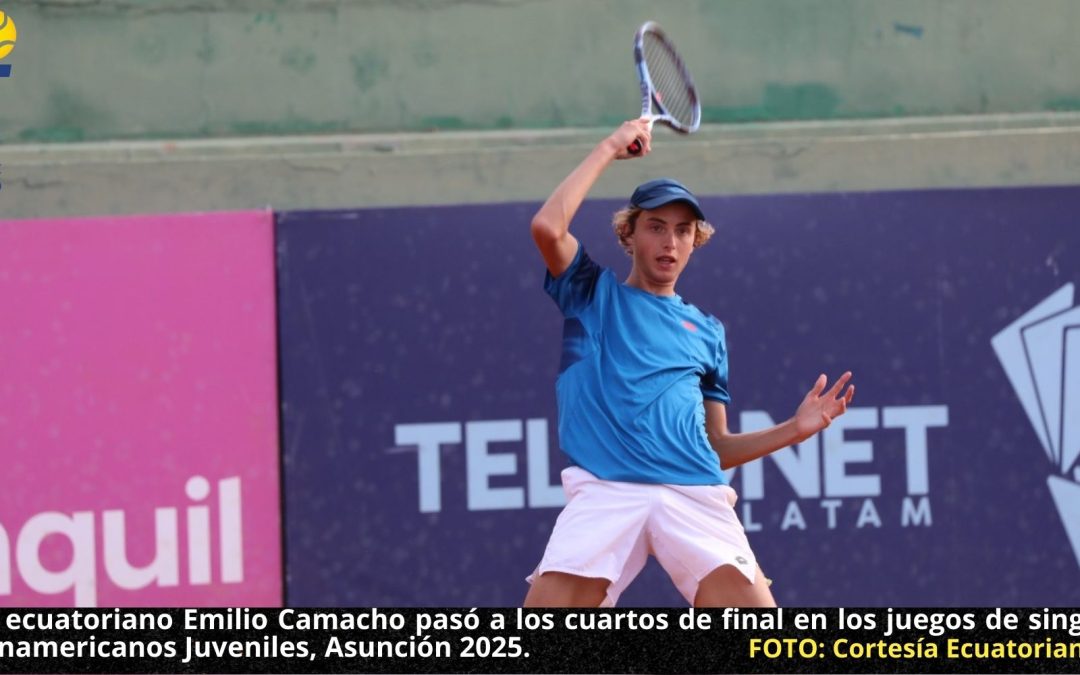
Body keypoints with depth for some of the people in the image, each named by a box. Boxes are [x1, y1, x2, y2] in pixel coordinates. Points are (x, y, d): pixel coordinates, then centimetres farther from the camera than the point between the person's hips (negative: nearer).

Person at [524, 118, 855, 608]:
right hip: (605, 493, -2)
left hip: (694, 494, 2)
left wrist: (794, 429, 10)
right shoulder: (593, 296, 19)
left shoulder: (706, 331, 26)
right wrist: (609, 149, 8)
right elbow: (547, 227, -1)